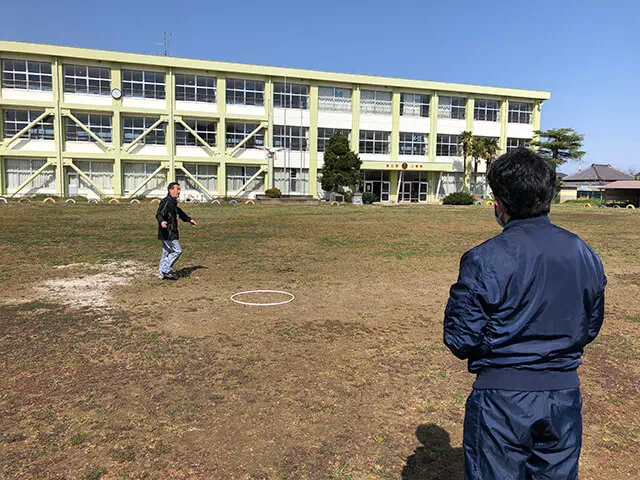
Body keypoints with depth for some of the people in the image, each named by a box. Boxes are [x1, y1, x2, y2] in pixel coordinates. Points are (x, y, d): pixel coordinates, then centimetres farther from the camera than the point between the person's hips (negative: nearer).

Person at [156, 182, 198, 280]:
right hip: (167, 233, -10)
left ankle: (162, 274, 20)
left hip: (171, 232, 10)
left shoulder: (173, 202, 17)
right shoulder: (166, 202, -15)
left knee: (167, 253, 13)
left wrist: (189, 219, 42)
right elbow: (159, 214, -26)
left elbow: (179, 212, 35)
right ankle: (166, 270, -2)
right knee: (177, 251, -9)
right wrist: (161, 221, -47)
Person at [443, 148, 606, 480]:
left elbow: (461, 341, -15)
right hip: (564, 396, 5)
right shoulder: (585, 254, -1)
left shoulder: (484, 260, -20)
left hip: (501, 400, -5)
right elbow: (591, 328, 10)